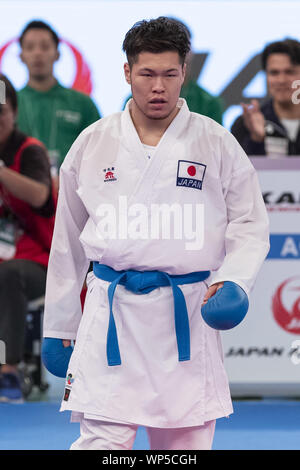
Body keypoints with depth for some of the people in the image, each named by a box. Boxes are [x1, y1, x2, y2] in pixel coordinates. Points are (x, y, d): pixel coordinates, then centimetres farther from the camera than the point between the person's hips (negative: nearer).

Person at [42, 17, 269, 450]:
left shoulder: (217, 145, 2)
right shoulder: (92, 145, 5)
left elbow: (250, 229, 6)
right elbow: (69, 242, 12)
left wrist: (233, 281, -14)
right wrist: (58, 325, 13)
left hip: (187, 318, 0)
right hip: (111, 317, 0)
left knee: (186, 442, 8)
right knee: (100, 440, -7)